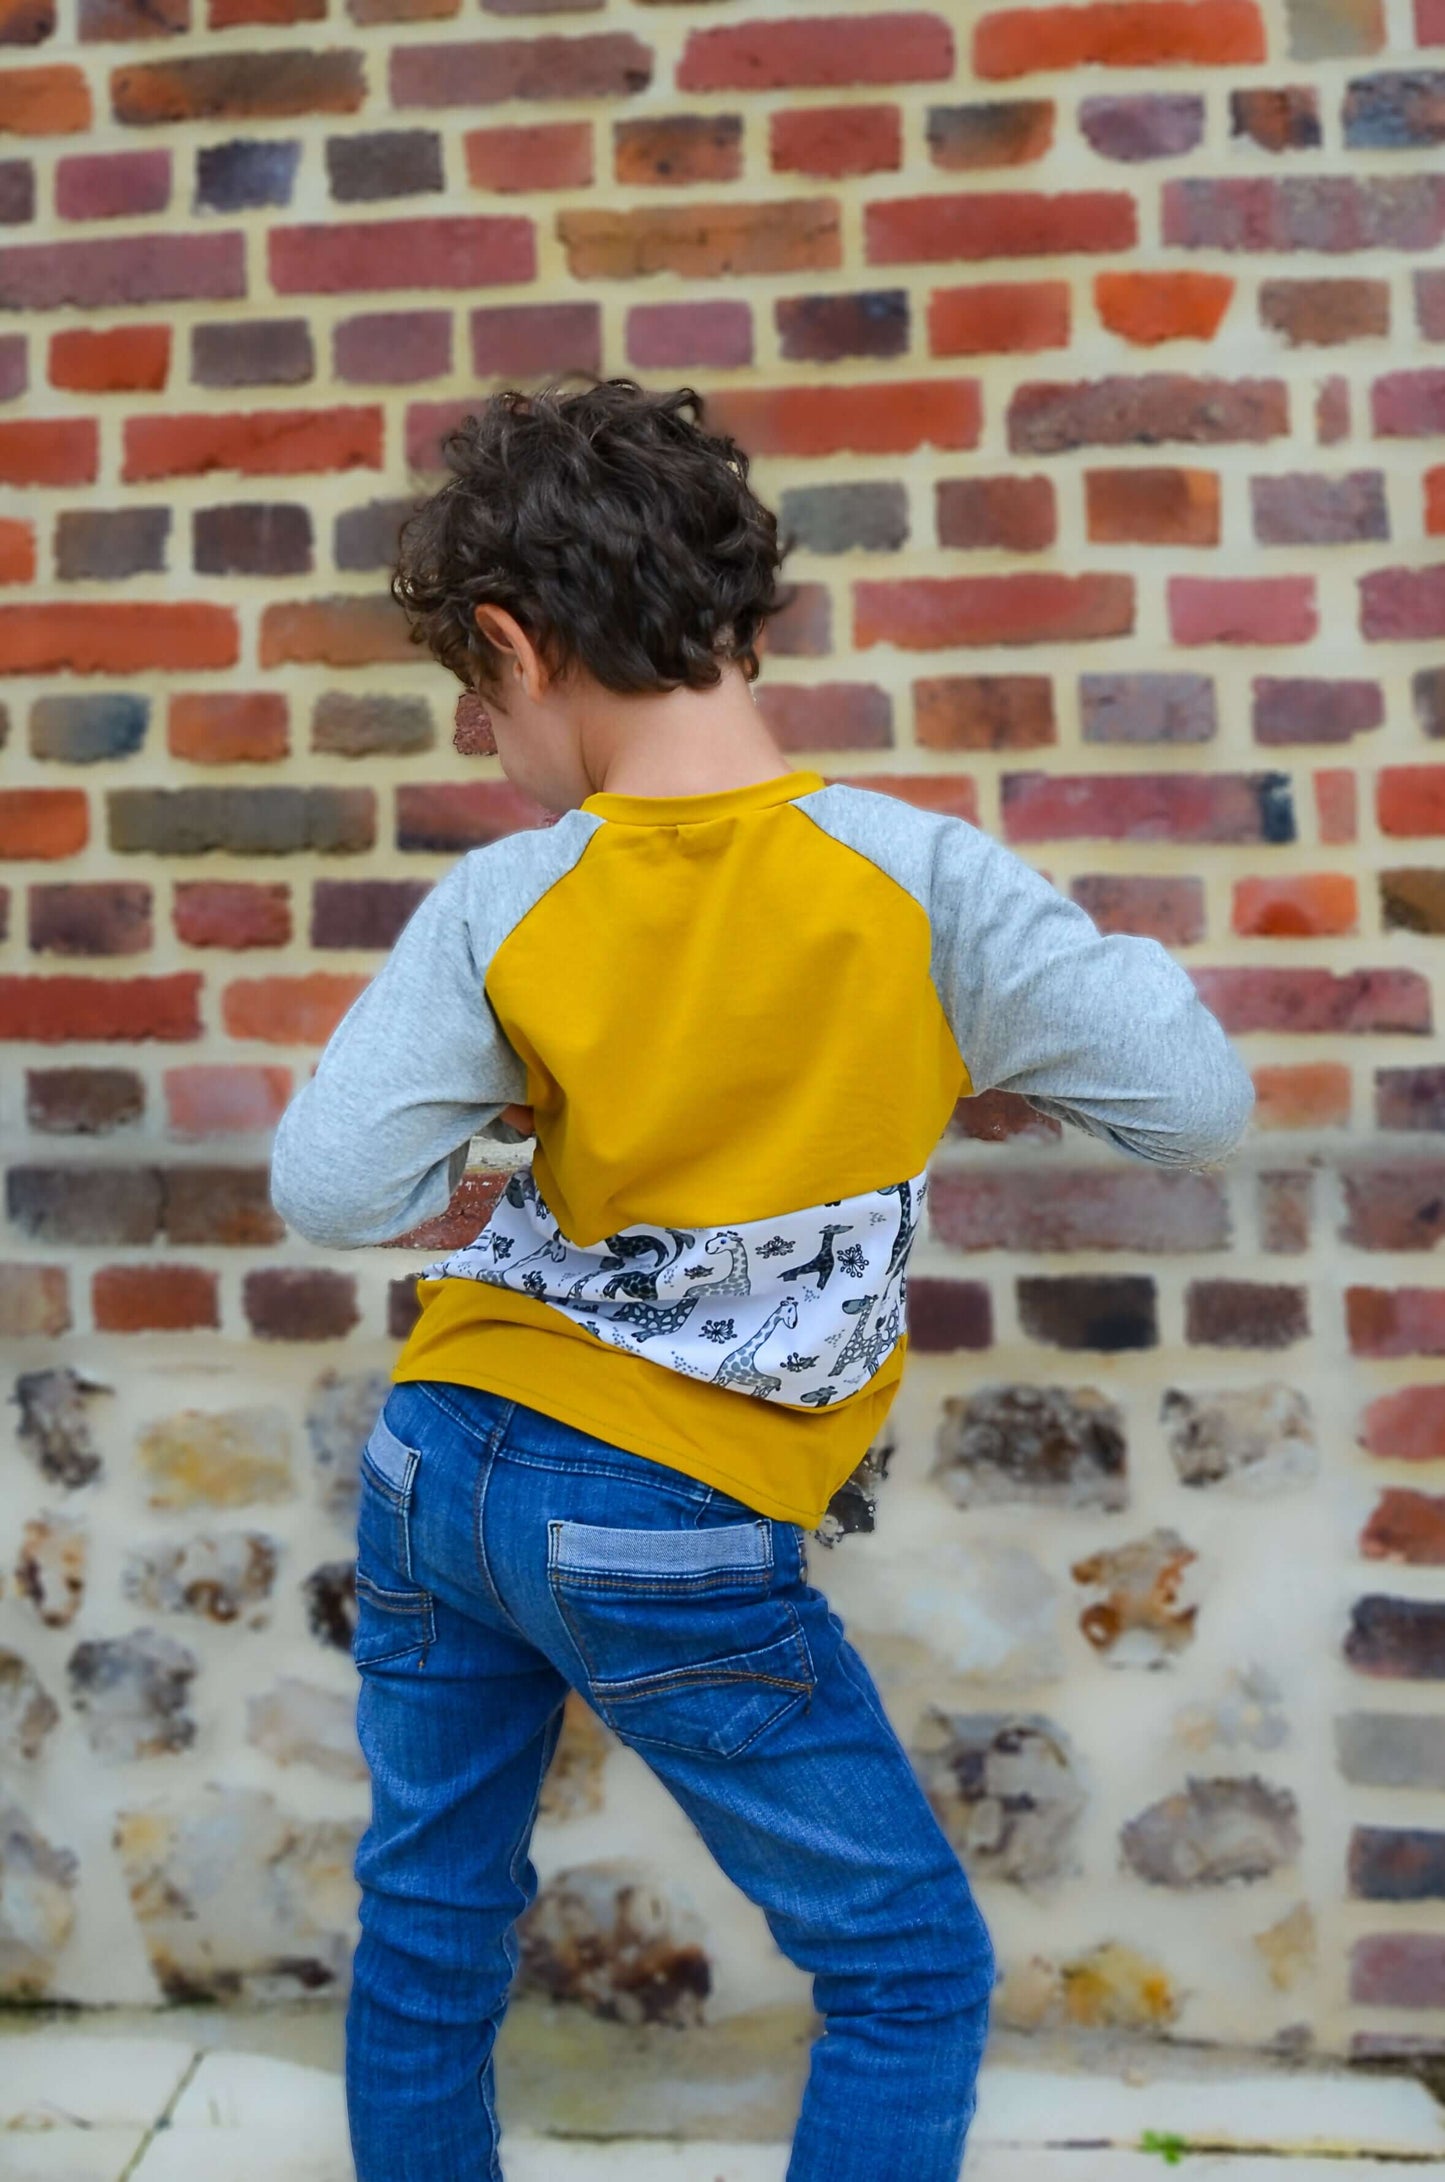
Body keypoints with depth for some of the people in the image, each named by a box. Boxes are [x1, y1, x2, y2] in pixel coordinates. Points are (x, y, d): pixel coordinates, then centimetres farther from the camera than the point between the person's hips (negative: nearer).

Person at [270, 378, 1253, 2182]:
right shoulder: (922, 878, -13)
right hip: (675, 1535, -3)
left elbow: (330, 1190, -11)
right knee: (911, 1974, 14)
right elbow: (1197, 1103, -12)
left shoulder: (498, 908, -8)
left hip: (435, 1471, 4)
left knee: (427, 1931, 22)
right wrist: (995, 1053, 6)